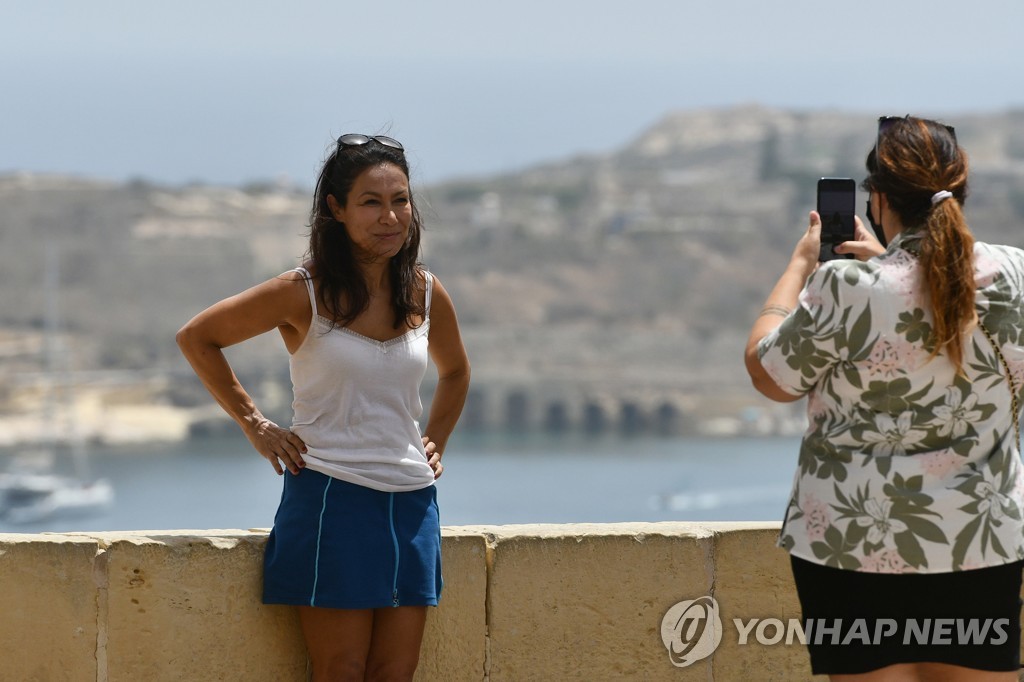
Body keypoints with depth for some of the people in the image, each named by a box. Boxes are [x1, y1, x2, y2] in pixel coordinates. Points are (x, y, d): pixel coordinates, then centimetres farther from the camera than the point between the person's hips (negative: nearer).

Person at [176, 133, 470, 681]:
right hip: (331, 497, -5)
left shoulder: (425, 295, 7)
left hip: (411, 505, 5)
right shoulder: (302, 294, -7)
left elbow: (454, 371, 29)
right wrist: (254, 426, 2)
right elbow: (197, 337, 4)